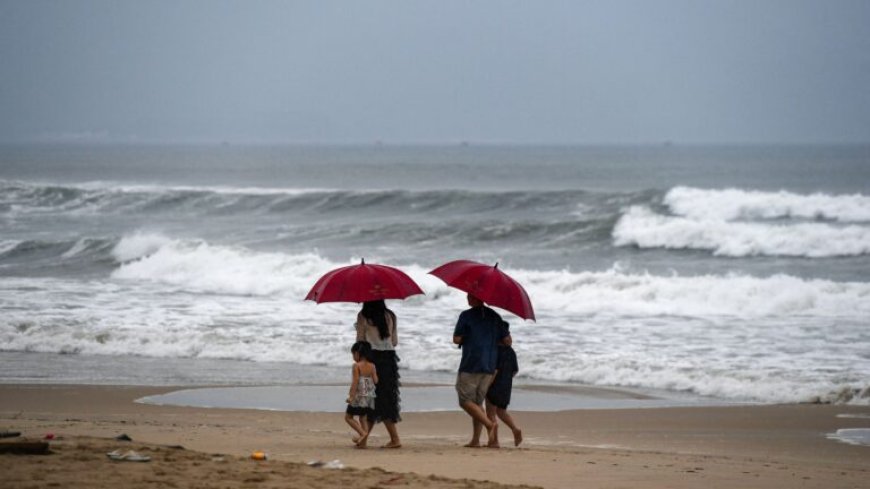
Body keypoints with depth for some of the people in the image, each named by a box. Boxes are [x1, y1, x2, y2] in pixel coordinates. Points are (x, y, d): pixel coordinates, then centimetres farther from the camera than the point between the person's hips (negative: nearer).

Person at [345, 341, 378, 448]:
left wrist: (351, 396, -16)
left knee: (348, 416, 6)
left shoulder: (357, 366, -11)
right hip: (370, 397, 6)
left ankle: (362, 433, -11)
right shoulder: (372, 366, 4)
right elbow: (375, 381, 1)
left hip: (359, 396, -6)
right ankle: (363, 441, 10)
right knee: (363, 418, 14)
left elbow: (355, 382, -16)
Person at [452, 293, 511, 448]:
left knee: (466, 401, -2)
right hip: (489, 367, 6)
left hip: (470, 365, -6)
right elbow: (507, 340, 6)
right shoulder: (495, 317, 8)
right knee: (477, 402, 13)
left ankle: (489, 423, -23)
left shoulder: (466, 316, -7)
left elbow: (456, 339, -8)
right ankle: (475, 440, 6)